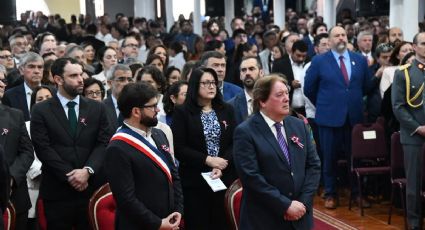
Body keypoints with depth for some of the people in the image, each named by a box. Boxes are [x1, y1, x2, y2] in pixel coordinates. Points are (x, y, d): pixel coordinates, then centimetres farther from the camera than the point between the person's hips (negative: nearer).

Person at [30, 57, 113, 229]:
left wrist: (87, 170, -14)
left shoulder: (97, 108, 9)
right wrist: (69, 176, -12)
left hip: (92, 190, 2)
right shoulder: (41, 111, 2)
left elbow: (104, 143, 1)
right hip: (57, 192, -2)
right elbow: (43, 148, -6)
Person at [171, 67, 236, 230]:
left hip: (225, 178, 3)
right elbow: (179, 148, -6)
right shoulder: (182, 112, 0)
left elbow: (235, 143, 4)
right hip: (195, 180, -3)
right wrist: (207, 160, -14)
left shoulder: (227, 110, 10)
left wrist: (222, 166, -12)